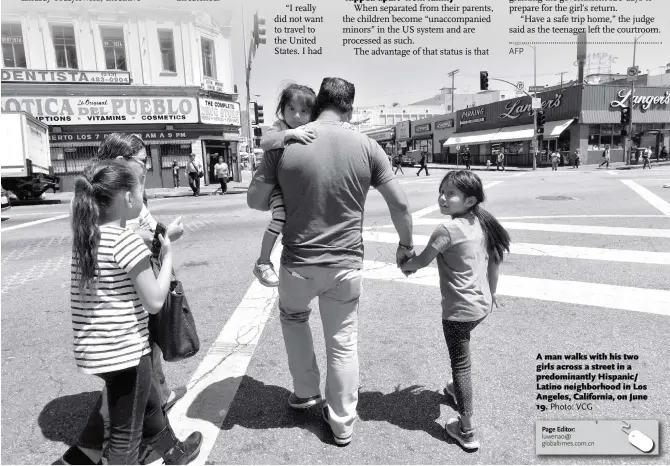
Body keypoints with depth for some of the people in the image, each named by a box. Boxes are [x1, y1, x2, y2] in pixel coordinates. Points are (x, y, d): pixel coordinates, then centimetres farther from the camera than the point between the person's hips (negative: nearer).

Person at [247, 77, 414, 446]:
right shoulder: (365, 146, -5)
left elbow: (255, 200, -1)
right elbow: (400, 203, -2)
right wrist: (406, 244, 14)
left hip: (298, 263, 0)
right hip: (347, 265, 1)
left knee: (293, 317, 31)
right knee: (343, 343, 17)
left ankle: (305, 392, 41)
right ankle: (341, 423, 32)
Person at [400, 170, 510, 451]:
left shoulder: (448, 229, -21)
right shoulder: (482, 223, 2)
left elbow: (422, 261, -15)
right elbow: (495, 262, 10)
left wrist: (405, 266, 7)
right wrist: (491, 294, 22)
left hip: (458, 310, -8)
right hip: (482, 305, 8)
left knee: (460, 365, 3)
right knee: (461, 358, 30)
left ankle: (467, 432, 12)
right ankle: (458, 389, 52)